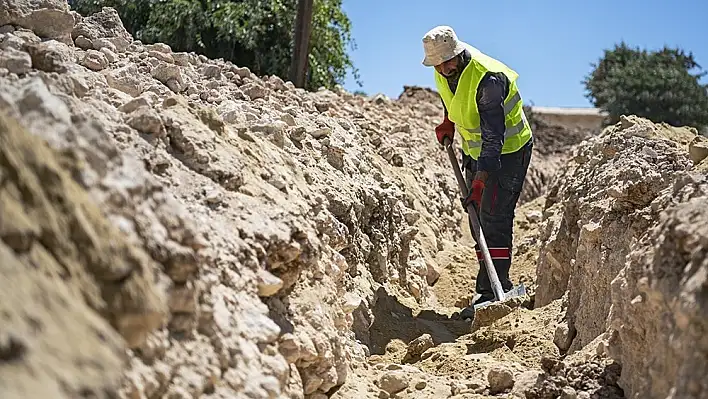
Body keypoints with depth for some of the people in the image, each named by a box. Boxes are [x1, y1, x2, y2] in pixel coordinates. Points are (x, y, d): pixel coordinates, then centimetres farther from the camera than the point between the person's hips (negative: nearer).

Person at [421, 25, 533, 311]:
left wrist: (480, 181, -38)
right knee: (479, 220, 8)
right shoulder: (444, 71, -6)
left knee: (494, 219, -15)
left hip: (508, 150, -9)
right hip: (475, 150, 9)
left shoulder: (488, 79, -31)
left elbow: (494, 137, -34)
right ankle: (489, 287, 15)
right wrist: (448, 121, 12)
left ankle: (495, 291, -12)